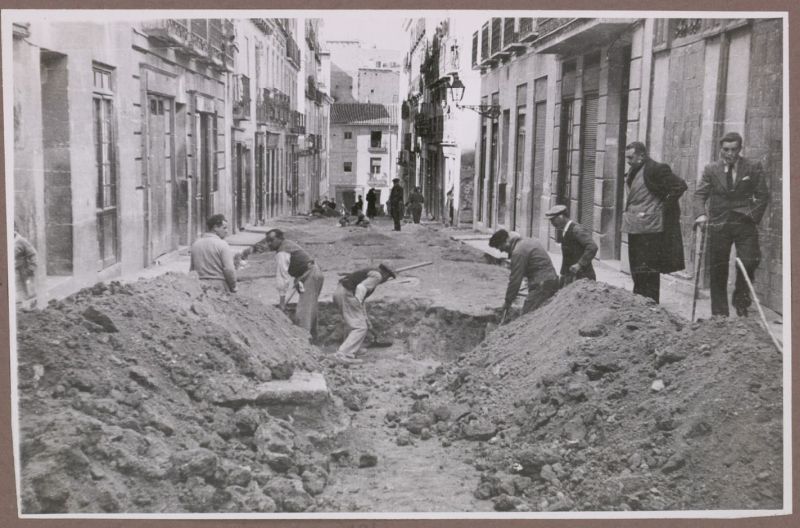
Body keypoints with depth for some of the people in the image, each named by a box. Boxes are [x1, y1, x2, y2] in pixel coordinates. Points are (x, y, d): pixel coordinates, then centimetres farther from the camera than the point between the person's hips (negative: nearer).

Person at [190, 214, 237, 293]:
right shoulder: (222, 245, -9)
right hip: (220, 287, -6)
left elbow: (191, 269, 14)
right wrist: (233, 288, -3)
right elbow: (229, 269, -15)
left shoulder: (195, 244, 10)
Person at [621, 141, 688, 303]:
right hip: (634, 227, 9)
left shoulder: (656, 169, -14)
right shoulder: (633, 171, 13)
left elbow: (680, 186, -17)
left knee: (648, 270, -5)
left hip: (649, 227, -9)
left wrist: (663, 208, -14)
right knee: (636, 270, 15)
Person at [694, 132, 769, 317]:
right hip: (718, 224, 1)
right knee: (718, 270, 3)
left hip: (745, 224, -1)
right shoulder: (711, 169, 5)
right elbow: (700, 194, 1)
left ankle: (741, 300, 13)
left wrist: (754, 217, -5)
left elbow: (763, 195, 5)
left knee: (748, 262, -13)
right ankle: (719, 314, 12)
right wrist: (701, 214, -16)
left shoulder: (753, 167, 3)